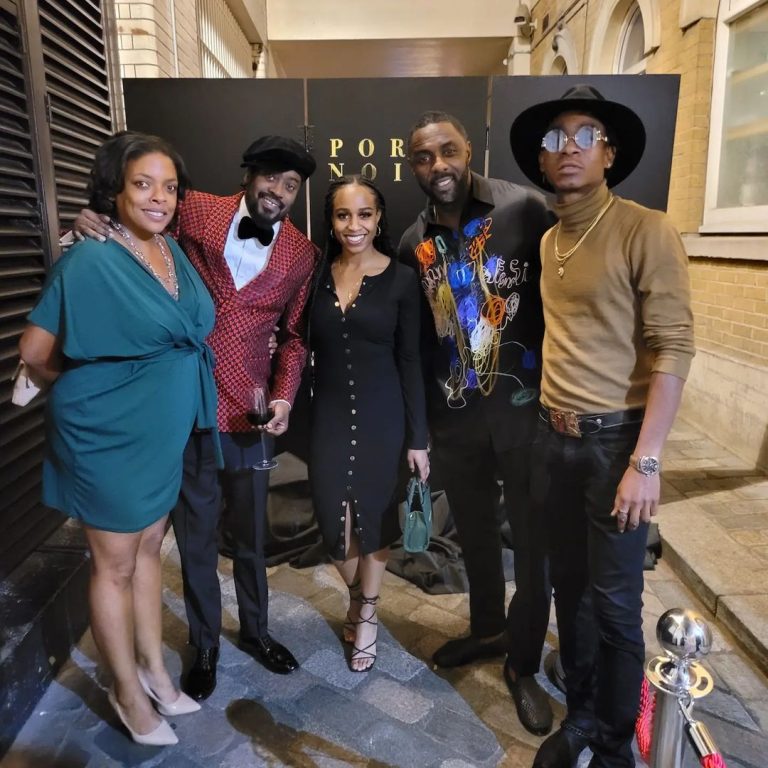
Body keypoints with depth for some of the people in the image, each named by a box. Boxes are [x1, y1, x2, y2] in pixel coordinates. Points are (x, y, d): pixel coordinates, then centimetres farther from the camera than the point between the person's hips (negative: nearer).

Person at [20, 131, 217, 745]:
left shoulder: (173, 252, 3)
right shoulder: (91, 261, -18)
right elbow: (35, 351, -14)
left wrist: (171, 402, 11)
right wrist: (87, 390, 2)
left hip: (164, 434, 7)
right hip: (109, 437, -7)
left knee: (149, 549, 20)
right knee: (116, 565, 10)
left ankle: (154, 667, 39)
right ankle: (128, 692, 31)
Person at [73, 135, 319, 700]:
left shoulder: (302, 254, 1)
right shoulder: (196, 213, -3)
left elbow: (294, 335, 7)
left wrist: (285, 397, -7)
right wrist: (98, 229, -10)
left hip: (249, 411, 1)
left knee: (250, 533, 17)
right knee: (196, 535, 13)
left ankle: (256, 630, 42)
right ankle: (205, 644, 37)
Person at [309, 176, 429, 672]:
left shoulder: (401, 278, -6)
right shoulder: (318, 274, 2)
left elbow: (410, 361, -5)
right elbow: (308, 348, 6)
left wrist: (418, 437, -5)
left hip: (380, 414, -2)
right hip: (328, 415, 2)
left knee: (375, 513, 9)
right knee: (334, 516, 7)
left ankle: (367, 616, 34)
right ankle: (357, 598, 39)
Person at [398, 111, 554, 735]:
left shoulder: (525, 209, -8)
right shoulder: (413, 244, 4)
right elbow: (418, 338, 11)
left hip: (527, 408, -3)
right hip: (454, 417, 4)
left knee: (535, 541, 8)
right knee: (474, 533, 20)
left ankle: (524, 664, 31)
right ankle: (487, 629, 45)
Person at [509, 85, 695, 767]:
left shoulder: (646, 231, -10)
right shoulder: (548, 242, 11)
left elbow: (674, 348, -14)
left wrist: (645, 460, -18)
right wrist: (549, 421, 6)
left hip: (615, 439, -6)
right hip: (554, 438, 6)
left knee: (614, 603, 6)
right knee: (570, 587, 16)